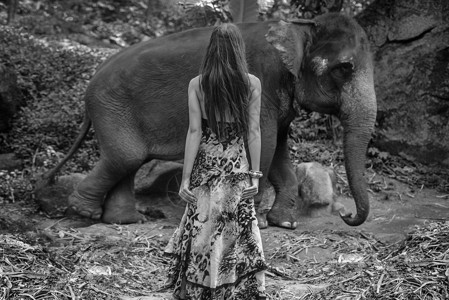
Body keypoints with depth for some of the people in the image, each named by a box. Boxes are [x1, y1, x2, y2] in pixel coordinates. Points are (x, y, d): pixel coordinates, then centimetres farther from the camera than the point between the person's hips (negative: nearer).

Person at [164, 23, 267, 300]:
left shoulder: (197, 84, -4)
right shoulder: (252, 83, -3)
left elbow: (195, 131, -7)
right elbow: (253, 131, -3)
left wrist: (186, 178, -4)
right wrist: (255, 173, 1)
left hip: (205, 165, 0)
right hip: (236, 165, 0)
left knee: (202, 231, 10)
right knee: (239, 232, 8)